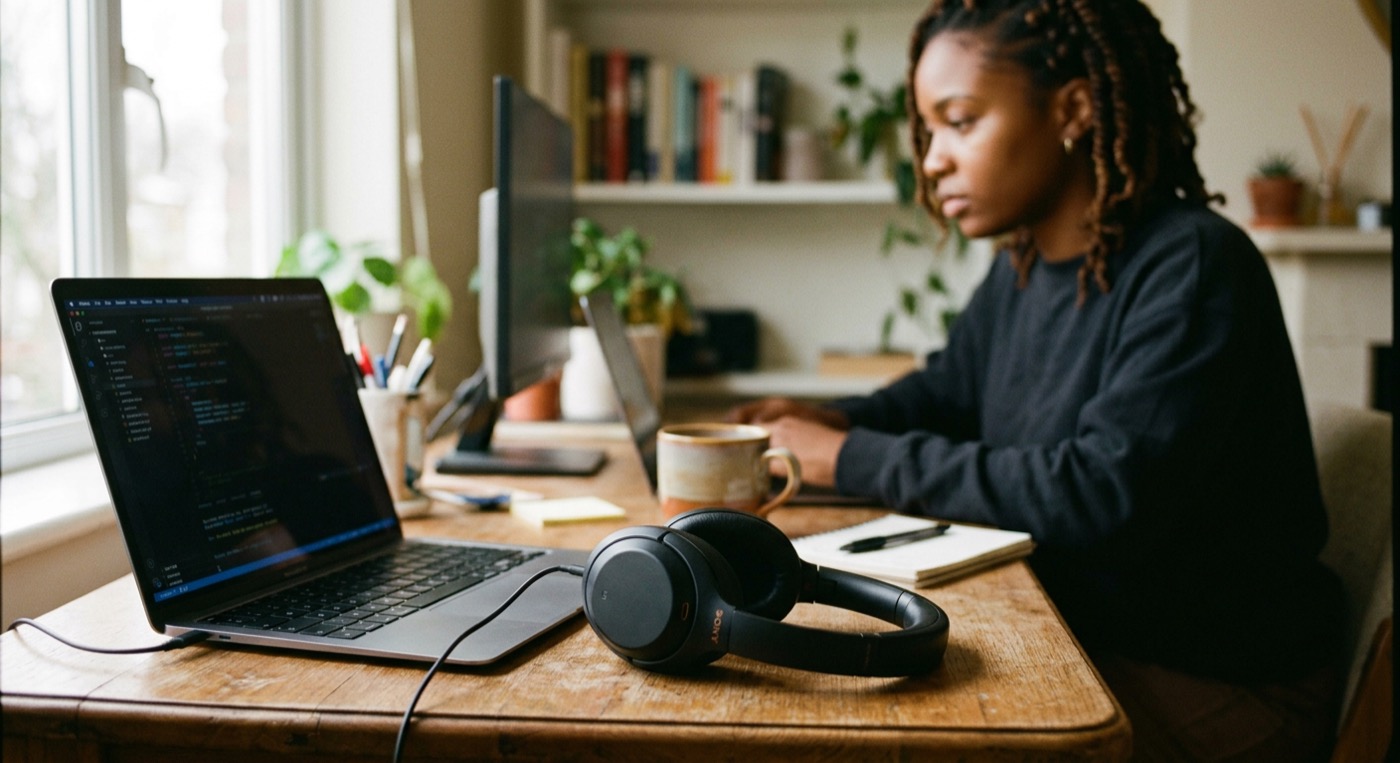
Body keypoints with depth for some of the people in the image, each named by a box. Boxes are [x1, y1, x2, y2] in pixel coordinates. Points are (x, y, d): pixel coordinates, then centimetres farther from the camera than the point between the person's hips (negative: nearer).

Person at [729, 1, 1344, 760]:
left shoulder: (1194, 270, -21)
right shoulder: (1020, 270, 5)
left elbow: (1105, 496, -29)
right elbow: (947, 389, 20)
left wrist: (859, 460, -23)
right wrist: (830, 421, -1)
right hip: (1076, 640, 7)